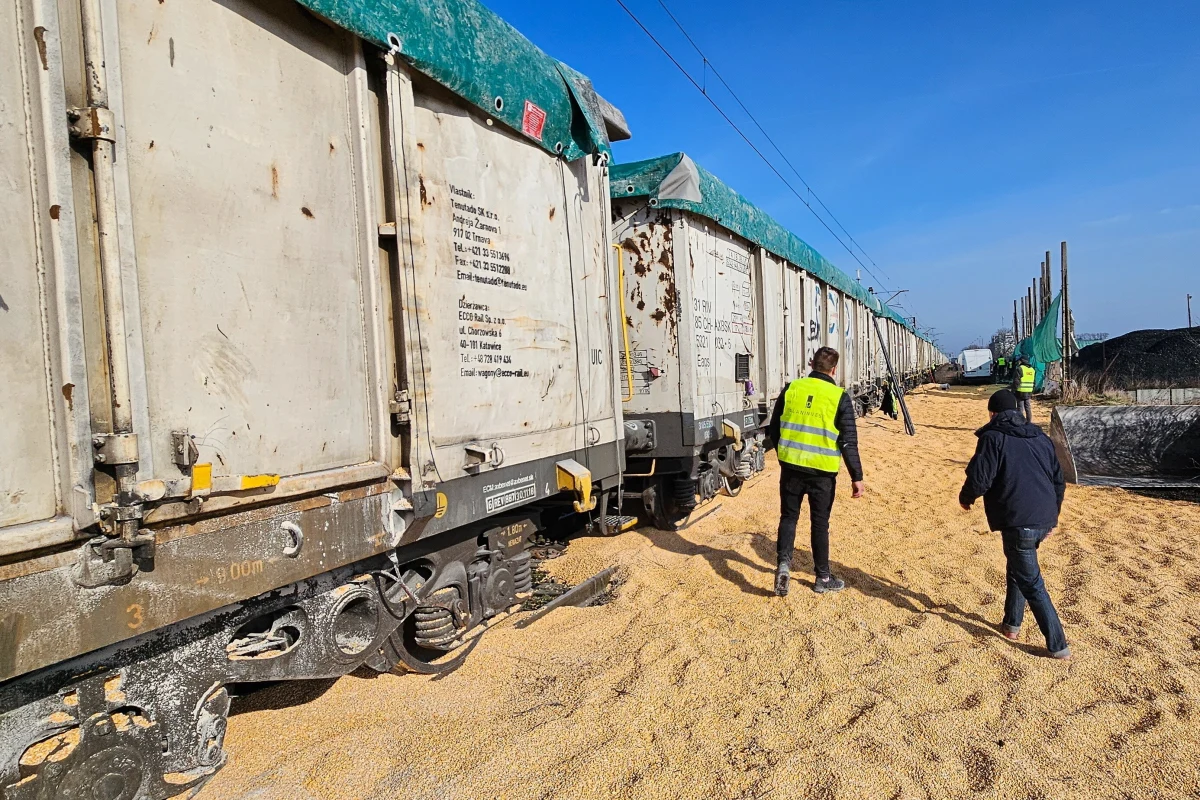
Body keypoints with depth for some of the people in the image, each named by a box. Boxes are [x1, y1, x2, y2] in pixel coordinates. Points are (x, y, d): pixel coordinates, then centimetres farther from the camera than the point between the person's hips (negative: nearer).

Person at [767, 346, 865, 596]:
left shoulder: (791, 389, 1)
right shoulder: (840, 397, -7)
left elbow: (774, 430, 7)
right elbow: (848, 441, -8)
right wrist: (856, 477, -1)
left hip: (791, 466, 2)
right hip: (822, 471, -2)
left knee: (788, 516, 15)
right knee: (819, 523, 12)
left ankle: (783, 562, -2)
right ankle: (823, 577, 24)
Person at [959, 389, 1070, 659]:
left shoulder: (993, 437, -6)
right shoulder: (1040, 437, 15)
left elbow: (979, 479, -15)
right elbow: (1059, 480, 19)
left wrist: (965, 498, 6)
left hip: (1018, 523, -8)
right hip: (1045, 520, 8)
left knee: (1031, 583, 1)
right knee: (1018, 568, 25)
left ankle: (1057, 645, 4)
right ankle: (1012, 623, 34)